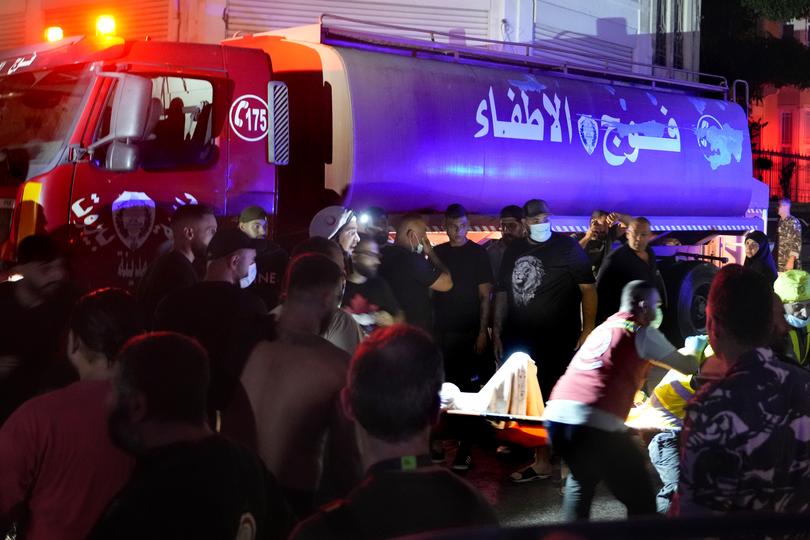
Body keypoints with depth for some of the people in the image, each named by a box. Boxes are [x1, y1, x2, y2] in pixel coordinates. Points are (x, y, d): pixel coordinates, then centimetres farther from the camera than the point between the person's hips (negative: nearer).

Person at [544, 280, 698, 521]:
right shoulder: (643, 333, 6)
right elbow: (687, 367, 15)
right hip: (595, 422, -8)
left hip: (556, 416, 8)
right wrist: (694, 355, 36)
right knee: (640, 498, 4)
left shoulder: (603, 328, 27)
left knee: (581, 481, 30)